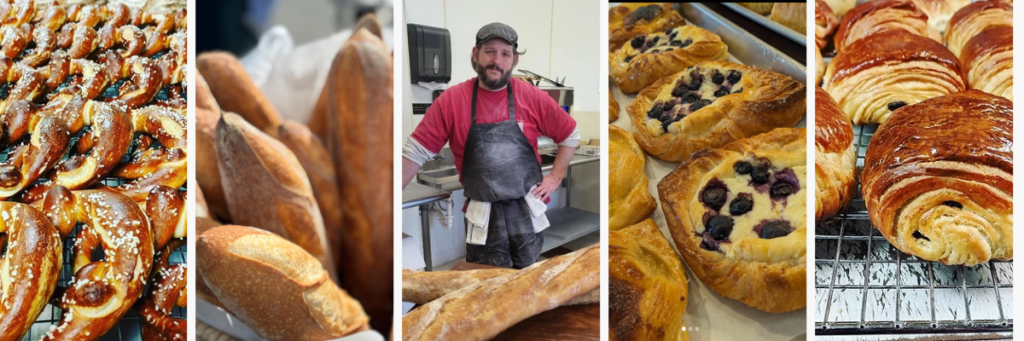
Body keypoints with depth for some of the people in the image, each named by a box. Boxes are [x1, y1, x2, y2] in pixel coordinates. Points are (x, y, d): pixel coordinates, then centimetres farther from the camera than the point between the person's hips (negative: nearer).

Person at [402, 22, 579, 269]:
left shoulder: (532, 98, -5)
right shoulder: (452, 100, -7)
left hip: (526, 211, 1)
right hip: (483, 216, -1)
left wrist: (555, 178, 3)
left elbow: (570, 135, 9)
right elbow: (415, 152, -6)